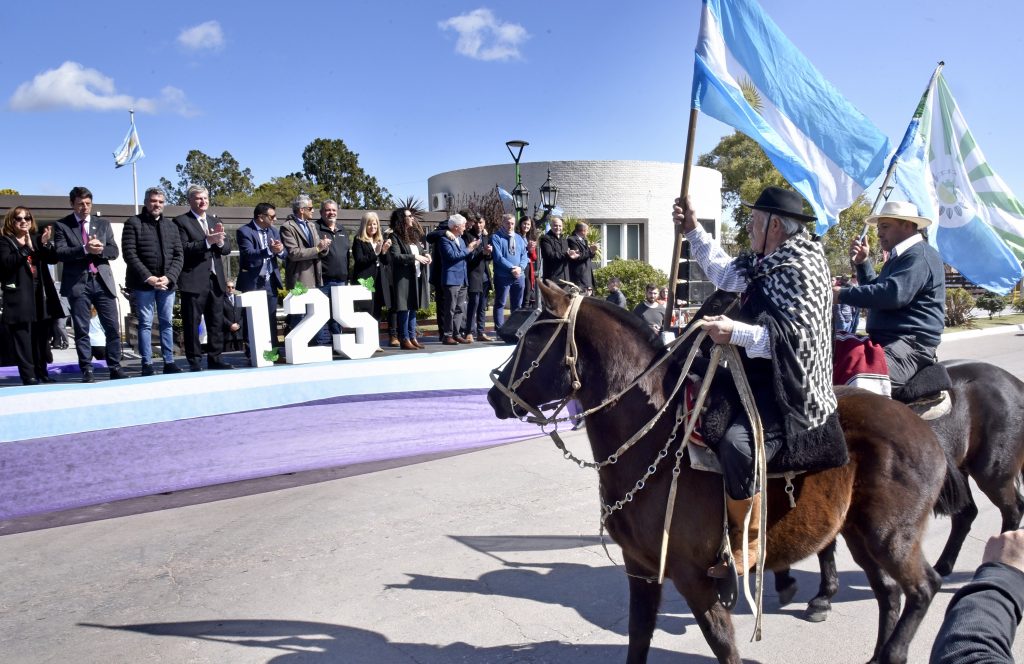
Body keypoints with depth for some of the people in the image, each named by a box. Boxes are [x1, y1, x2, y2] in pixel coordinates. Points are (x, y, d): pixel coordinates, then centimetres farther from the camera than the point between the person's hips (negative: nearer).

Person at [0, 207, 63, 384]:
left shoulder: (37, 237, 14)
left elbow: (53, 259, 5)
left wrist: (46, 244, -12)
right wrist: (26, 247, -21)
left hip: (40, 293, 4)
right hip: (19, 294, -4)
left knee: (41, 335, 8)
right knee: (22, 336, -6)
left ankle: (41, 372, 16)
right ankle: (28, 375, -5)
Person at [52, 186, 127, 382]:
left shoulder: (103, 223, 13)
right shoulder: (61, 226, 4)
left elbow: (114, 251, 7)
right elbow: (61, 253, -8)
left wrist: (100, 249, -13)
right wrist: (85, 249, -20)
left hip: (102, 280, 2)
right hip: (78, 283, -2)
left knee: (113, 328, 1)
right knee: (82, 330, 2)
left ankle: (115, 367, 9)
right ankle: (87, 370, 7)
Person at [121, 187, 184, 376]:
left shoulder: (171, 226, 13)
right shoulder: (133, 223, 0)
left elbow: (179, 255, 8)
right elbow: (129, 254, -8)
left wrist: (169, 277, -8)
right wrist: (148, 277, -16)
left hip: (167, 282, 4)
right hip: (143, 282, -4)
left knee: (167, 323, 7)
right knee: (145, 323, 0)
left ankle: (169, 362, 13)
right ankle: (147, 364, 4)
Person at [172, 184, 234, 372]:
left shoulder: (215, 221, 18)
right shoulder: (181, 221, -2)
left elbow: (227, 249, 12)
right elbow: (184, 248, -14)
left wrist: (220, 241, -9)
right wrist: (207, 241, -21)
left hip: (216, 280, 6)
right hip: (194, 281, -6)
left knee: (217, 322, 8)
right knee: (192, 323, 0)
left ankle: (215, 359, 16)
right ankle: (194, 361, 6)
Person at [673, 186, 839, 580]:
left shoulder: (802, 267, -16)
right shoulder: (768, 263, 13)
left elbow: (795, 335, -23)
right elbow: (724, 272, 28)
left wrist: (736, 333, -27)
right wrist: (693, 230, 26)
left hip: (789, 385, -11)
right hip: (759, 373, 11)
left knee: (737, 445, -32)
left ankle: (747, 543, -13)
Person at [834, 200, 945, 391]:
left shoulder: (920, 255, -12)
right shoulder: (901, 256, 23)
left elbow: (893, 294, -26)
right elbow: (877, 288, 32)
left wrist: (843, 294, -21)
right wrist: (862, 263, 18)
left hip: (912, 344, -11)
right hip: (887, 340, 11)